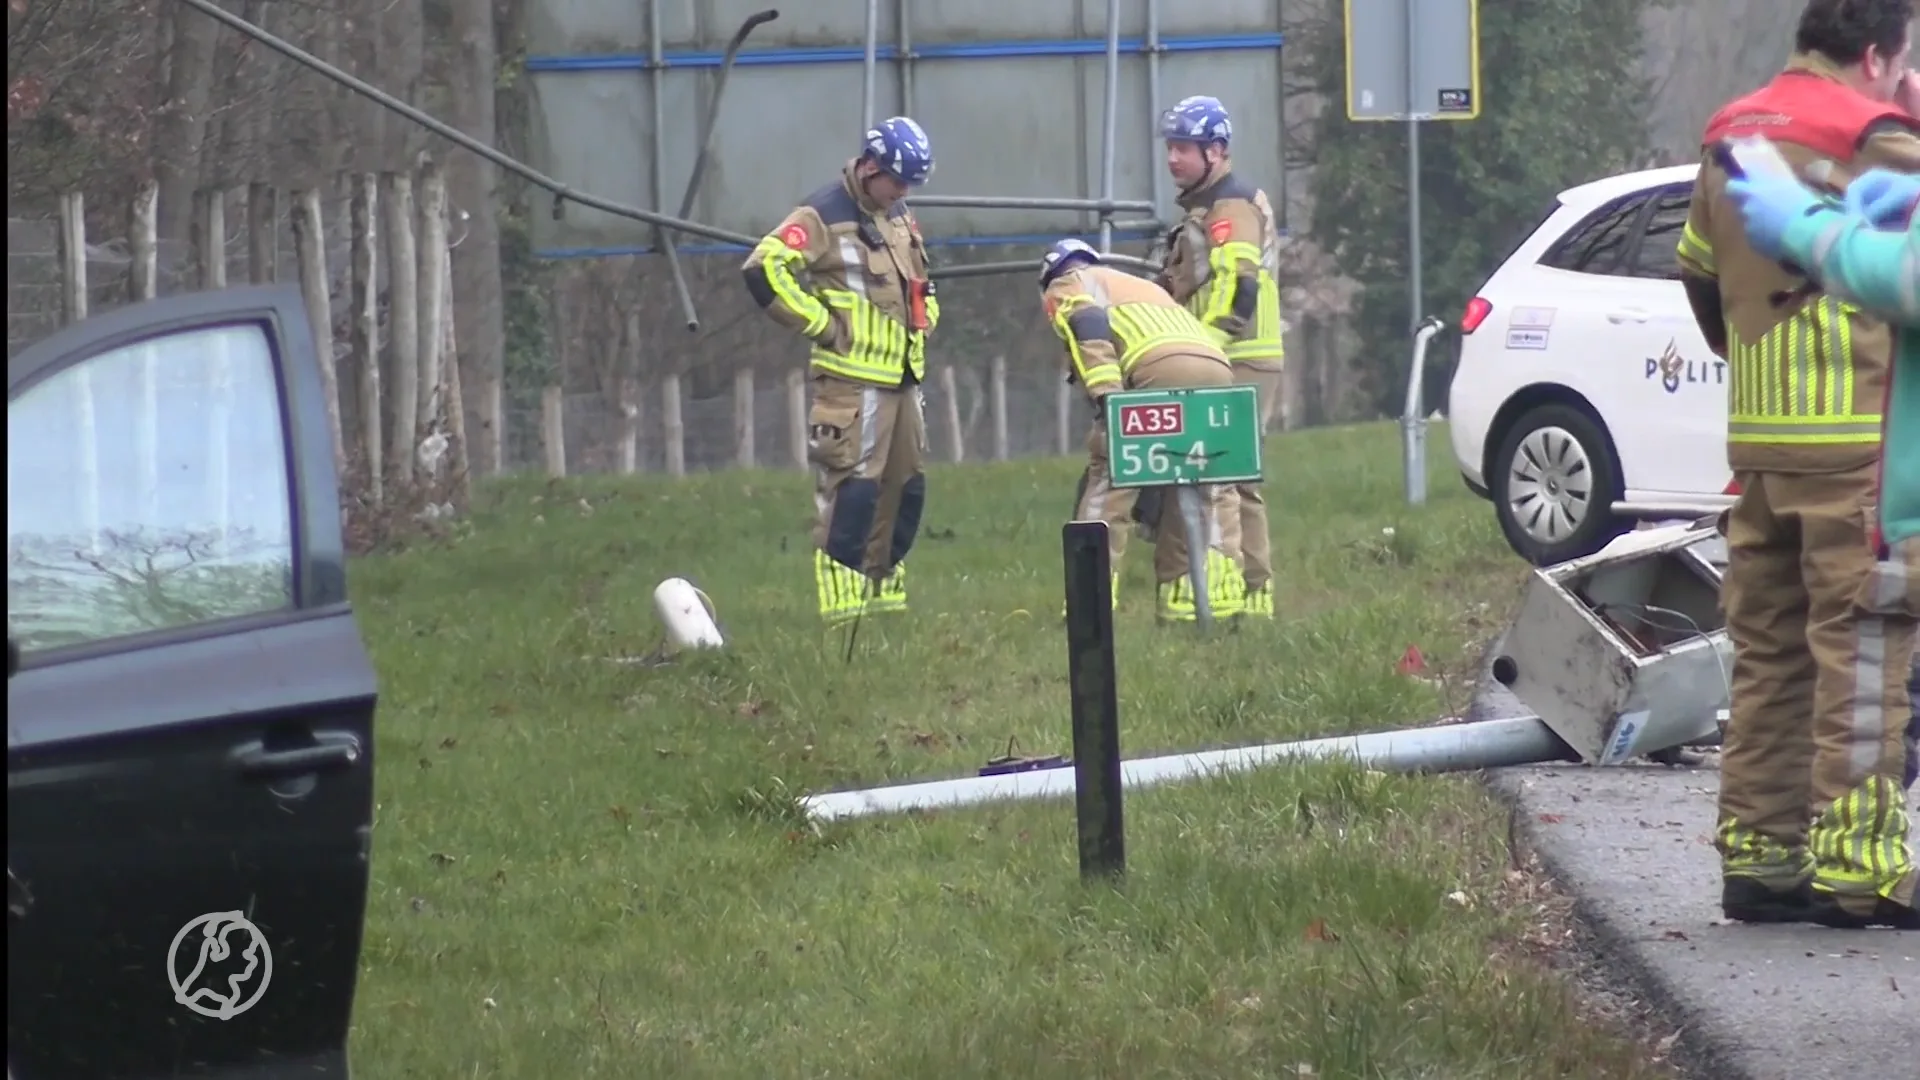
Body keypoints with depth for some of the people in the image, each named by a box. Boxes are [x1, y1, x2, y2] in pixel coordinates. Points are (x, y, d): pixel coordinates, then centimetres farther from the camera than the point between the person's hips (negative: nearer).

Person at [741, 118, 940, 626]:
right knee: (851, 489, -12)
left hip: (903, 378, 9)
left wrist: (923, 323, 16)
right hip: (852, 380, -9)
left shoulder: (900, 220, 18)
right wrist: (823, 326, -15)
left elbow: (920, 283, 35)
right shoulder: (825, 216, -9)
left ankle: (885, 593, 19)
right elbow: (764, 270, -19)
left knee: (905, 488, 11)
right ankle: (842, 606, -13)